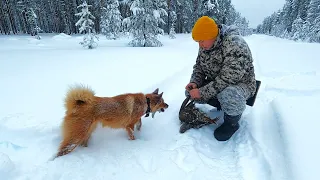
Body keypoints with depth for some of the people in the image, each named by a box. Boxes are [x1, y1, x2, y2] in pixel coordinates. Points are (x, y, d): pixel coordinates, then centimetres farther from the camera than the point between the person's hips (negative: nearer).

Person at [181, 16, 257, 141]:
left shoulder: (235, 45, -28)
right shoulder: (205, 45, -4)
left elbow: (228, 79, -32)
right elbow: (198, 66, 7)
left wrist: (203, 92, -30)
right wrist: (194, 82, -13)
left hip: (239, 83, -7)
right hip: (215, 83, 7)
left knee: (229, 96, -40)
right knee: (189, 92, -6)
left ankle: (232, 123, -6)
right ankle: (223, 105, 8)